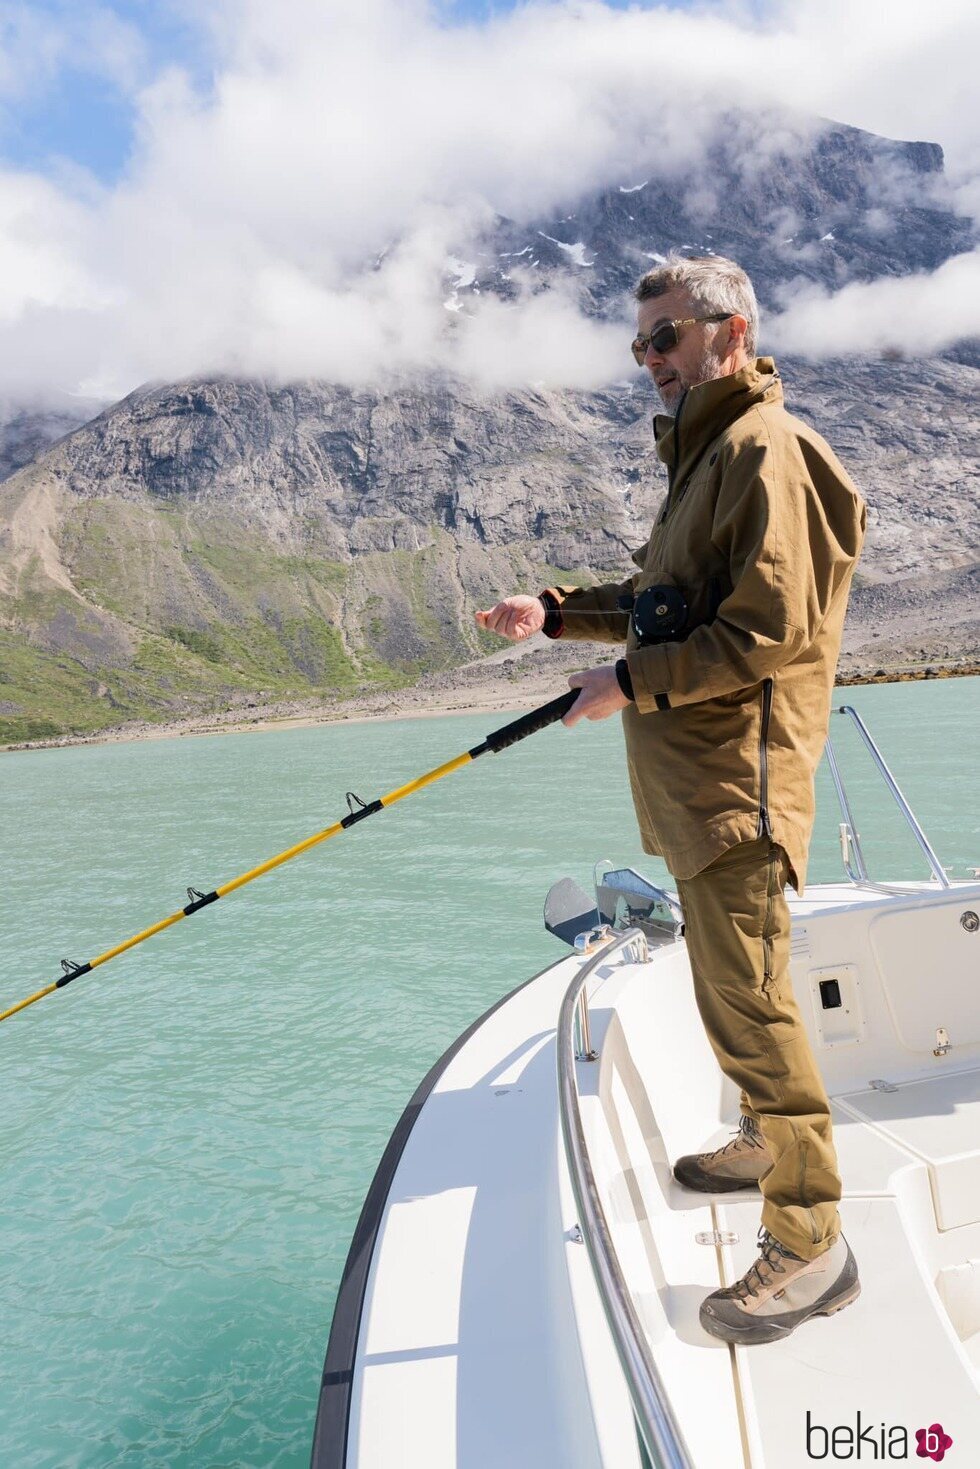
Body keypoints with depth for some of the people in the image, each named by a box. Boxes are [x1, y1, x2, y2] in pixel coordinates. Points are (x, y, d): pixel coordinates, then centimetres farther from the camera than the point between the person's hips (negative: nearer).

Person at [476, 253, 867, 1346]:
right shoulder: (705, 453, 22)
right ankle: (769, 1140, 38)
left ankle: (811, 1236, 6)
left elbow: (770, 631, -21)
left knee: (745, 995, -7)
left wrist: (632, 683, -16)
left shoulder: (765, 449, -12)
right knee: (730, 979, 20)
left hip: (737, 774, -10)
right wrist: (557, 612, 12)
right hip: (692, 774, 10)